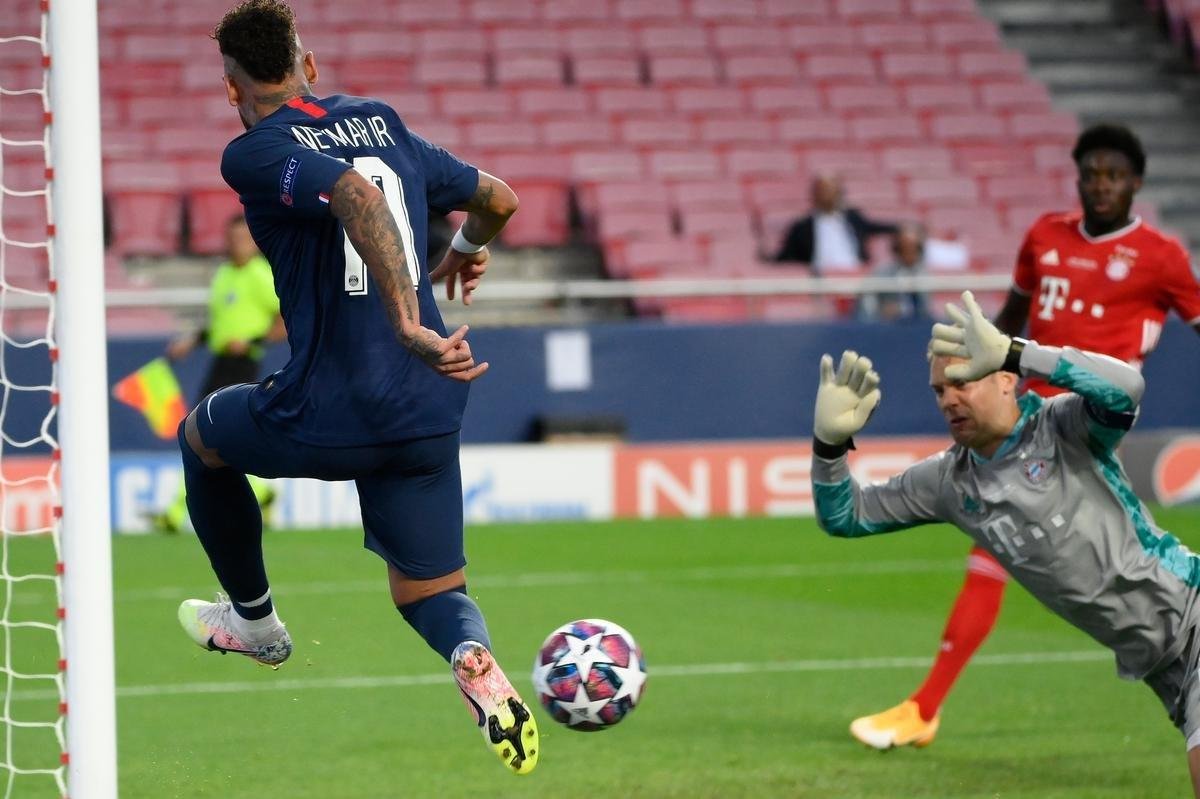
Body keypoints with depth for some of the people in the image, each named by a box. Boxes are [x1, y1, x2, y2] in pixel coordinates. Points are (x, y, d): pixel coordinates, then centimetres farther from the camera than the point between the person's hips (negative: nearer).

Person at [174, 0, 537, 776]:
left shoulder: (255, 154, -7)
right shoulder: (381, 122, 12)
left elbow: (357, 196, -27)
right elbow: (498, 198, 21)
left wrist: (407, 323, -34)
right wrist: (468, 249, 44)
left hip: (329, 419, -5)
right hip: (428, 416, 5)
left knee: (202, 436, 28)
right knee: (430, 592, 15)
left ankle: (253, 619, 41)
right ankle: (474, 657, -21)